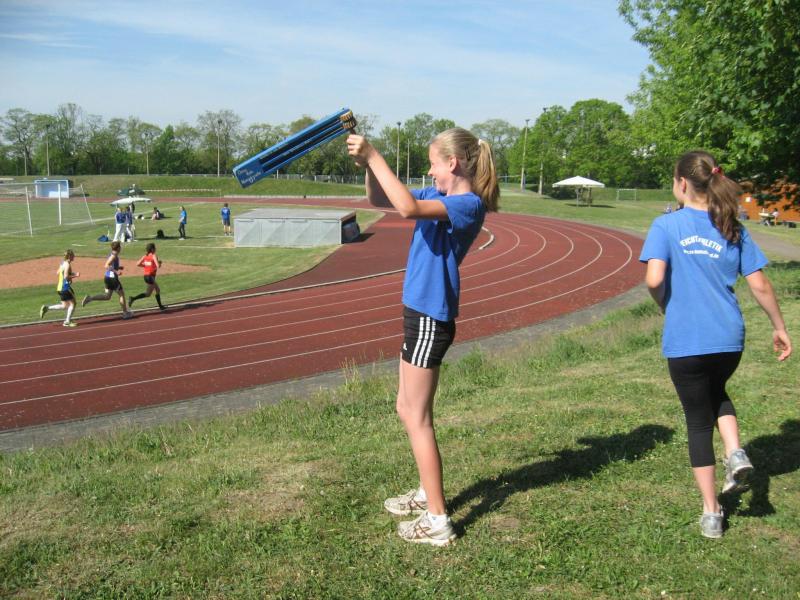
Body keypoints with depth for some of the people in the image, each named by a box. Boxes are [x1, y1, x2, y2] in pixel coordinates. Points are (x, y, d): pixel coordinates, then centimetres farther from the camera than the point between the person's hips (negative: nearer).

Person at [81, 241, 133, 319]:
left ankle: (90, 298, -2)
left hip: (107, 277, 9)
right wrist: (116, 271, -27)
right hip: (112, 278, -9)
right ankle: (125, 313, 16)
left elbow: (107, 266, 21)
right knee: (121, 294, 7)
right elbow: (106, 266, -27)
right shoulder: (114, 256, -17)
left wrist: (118, 267, 17)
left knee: (107, 296, 14)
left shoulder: (111, 255, 11)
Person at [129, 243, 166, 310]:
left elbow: (138, 264, -1)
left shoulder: (145, 256, 6)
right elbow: (158, 266, -23)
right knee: (148, 294, -1)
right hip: (150, 276, -8)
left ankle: (160, 306, 28)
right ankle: (133, 298, -14)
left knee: (158, 290, 21)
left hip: (146, 276, 8)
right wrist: (159, 263, 0)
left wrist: (146, 265, 11)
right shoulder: (154, 256, -12)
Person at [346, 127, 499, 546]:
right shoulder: (439, 196, 11)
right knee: (408, 410, 19)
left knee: (417, 417, -3)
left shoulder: (470, 204, -16)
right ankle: (427, 494, 36)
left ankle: (437, 521, 6)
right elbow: (379, 200, 15)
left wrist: (374, 157, -26)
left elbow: (409, 208, -33)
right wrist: (366, 163, -3)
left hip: (431, 318, -10)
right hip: (421, 312, 10)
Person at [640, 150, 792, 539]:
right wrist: (779, 328, 15)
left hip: (685, 341, -3)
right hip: (729, 337, 4)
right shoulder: (732, 229, 4)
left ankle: (711, 513, 17)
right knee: (716, 394, 32)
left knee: (698, 421, 10)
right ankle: (736, 454, 8)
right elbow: (759, 285, 4)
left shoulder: (667, 225, -7)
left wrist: (665, 306, 1)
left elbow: (654, 279, -20)